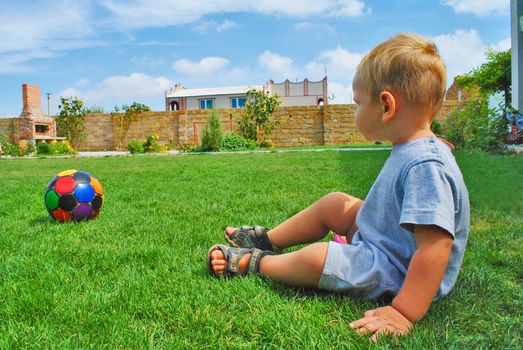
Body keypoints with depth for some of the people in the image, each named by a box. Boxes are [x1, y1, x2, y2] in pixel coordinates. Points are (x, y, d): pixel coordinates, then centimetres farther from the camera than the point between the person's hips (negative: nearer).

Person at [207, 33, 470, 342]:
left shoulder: (426, 165, -31)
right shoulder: (411, 152, 3)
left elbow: (436, 246, -36)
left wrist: (405, 313, -36)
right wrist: (357, 235, 22)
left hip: (400, 277, -10)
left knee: (317, 258, -25)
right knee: (334, 204, 12)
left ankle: (253, 262, 3)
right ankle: (267, 240, 26)